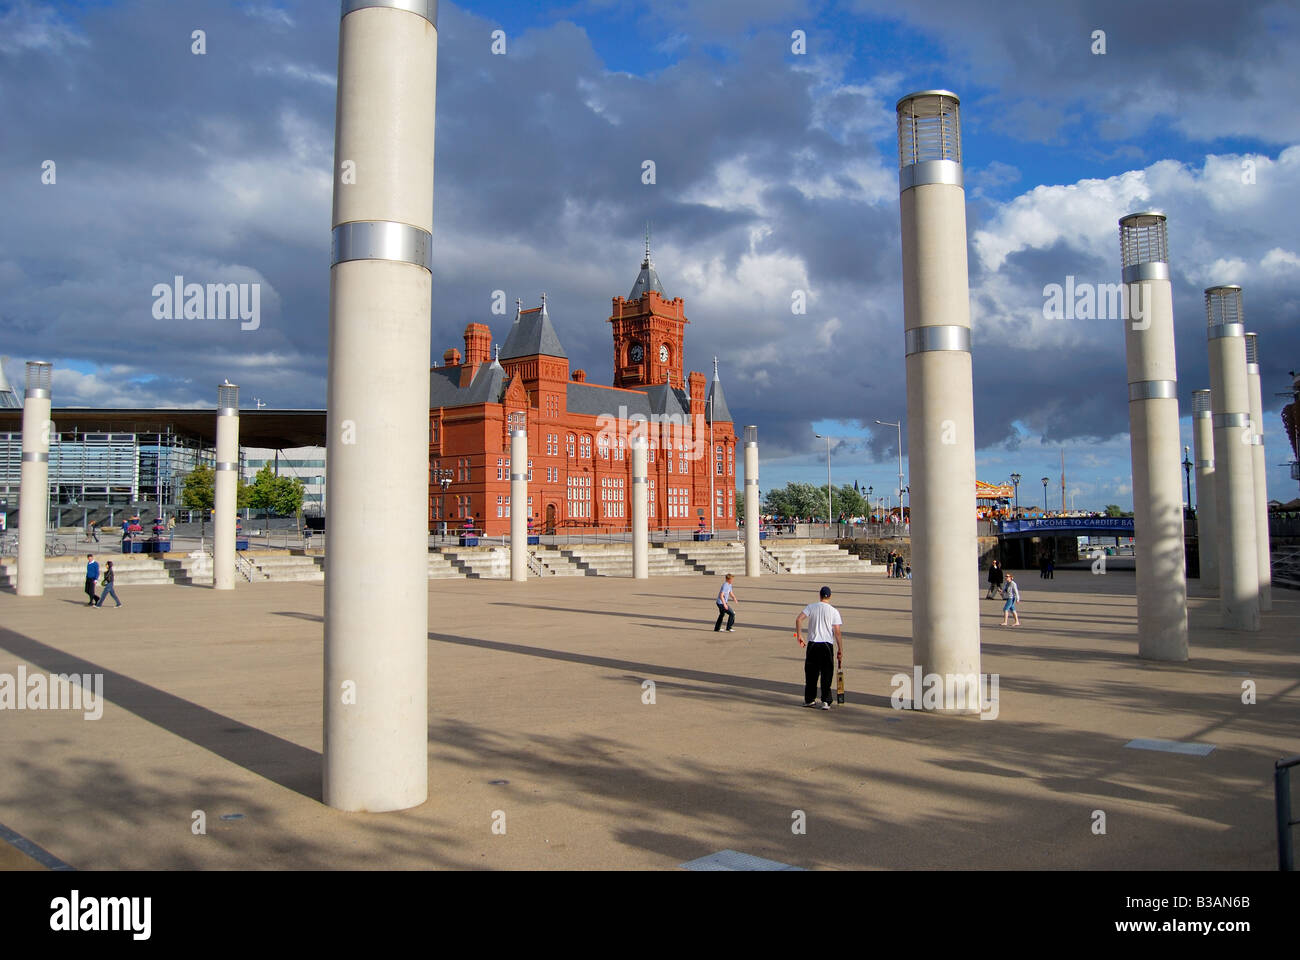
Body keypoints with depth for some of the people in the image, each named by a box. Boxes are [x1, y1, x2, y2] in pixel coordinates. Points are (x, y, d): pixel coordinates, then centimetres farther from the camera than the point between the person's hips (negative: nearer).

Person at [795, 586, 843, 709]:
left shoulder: (811, 607, 5)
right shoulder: (833, 611, 0)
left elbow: (798, 619, -9)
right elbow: (837, 633, -4)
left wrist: (798, 636, -1)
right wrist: (840, 651, -1)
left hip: (812, 644, 2)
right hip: (827, 645, -2)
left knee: (811, 673, 12)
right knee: (826, 675, 4)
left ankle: (809, 700, 18)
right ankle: (825, 702, 1)